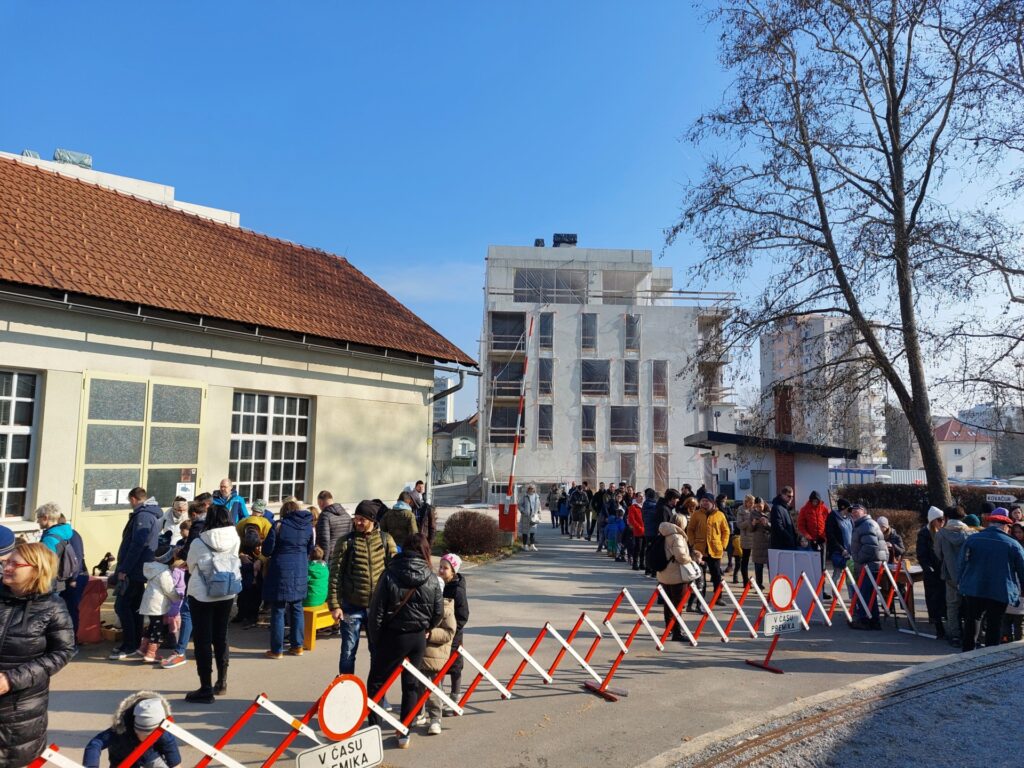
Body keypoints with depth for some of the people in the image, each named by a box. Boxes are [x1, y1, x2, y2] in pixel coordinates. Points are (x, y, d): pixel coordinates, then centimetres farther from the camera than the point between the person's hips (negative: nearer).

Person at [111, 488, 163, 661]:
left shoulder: (142, 516, -15)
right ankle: (134, 645, 19)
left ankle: (129, 646, -5)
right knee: (133, 607, 13)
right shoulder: (152, 514, 16)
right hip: (140, 570, 10)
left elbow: (137, 545, -23)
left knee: (122, 606, -6)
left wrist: (124, 569, -20)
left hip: (134, 570, -10)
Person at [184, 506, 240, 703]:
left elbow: (191, 566, 1)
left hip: (201, 595, -4)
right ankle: (221, 681, 29)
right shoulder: (234, 540, -10)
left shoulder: (198, 543, -16)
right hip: (226, 594, 4)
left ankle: (206, 689, 5)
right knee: (221, 637, 18)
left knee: (202, 641, 4)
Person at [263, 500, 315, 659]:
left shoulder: (278, 525, -8)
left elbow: (266, 551, -6)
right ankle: (297, 646, 19)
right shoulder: (308, 527, 4)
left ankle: (276, 650, 8)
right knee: (297, 609, 14)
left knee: (278, 611, 4)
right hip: (300, 573, 4)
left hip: (281, 571, -4)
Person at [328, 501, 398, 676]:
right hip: (352, 607, -1)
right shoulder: (346, 542, -5)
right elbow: (335, 575, -5)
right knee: (348, 651, 9)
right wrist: (334, 605, -9)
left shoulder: (386, 540, -1)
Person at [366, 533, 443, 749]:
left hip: (393, 636, -3)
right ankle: (404, 733, 21)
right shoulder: (432, 579, -6)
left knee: (375, 682, 14)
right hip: (418, 638, 3)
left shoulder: (390, 575, -14)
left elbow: (376, 612, -12)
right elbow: (439, 612, 1)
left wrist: (375, 641, 0)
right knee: (411, 684, 16)